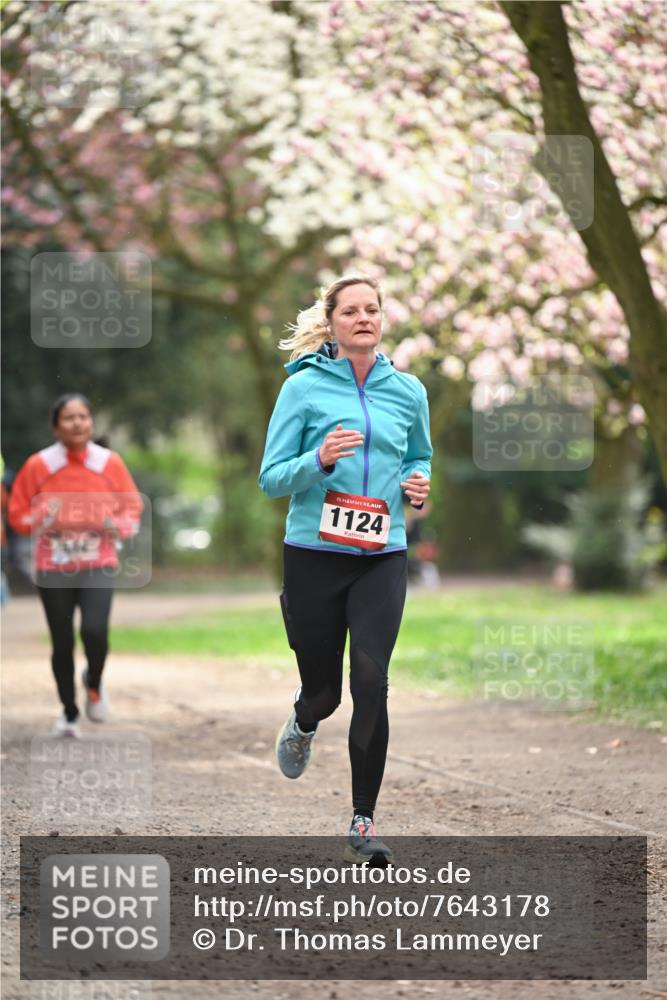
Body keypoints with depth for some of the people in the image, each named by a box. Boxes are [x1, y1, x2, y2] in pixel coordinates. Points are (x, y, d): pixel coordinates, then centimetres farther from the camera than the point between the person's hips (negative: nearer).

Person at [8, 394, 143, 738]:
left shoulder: (110, 463, -2)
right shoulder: (38, 465, -4)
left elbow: (132, 506, 8)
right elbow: (17, 513, 4)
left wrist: (118, 525, -12)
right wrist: (41, 521, -16)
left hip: (98, 566, -1)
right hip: (53, 568, 1)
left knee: (94, 630, -20)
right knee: (62, 642, 3)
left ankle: (94, 683, 12)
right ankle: (69, 713, 23)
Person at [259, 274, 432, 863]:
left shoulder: (408, 391, 7)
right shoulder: (303, 387, -3)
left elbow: (421, 457, 24)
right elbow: (271, 479, -3)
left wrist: (419, 484, 1)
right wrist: (319, 460, -22)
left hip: (382, 558, 1)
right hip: (313, 555, -1)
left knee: (371, 679, -15)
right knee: (324, 688, 6)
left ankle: (364, 821, -7)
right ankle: (304, 721, 46)